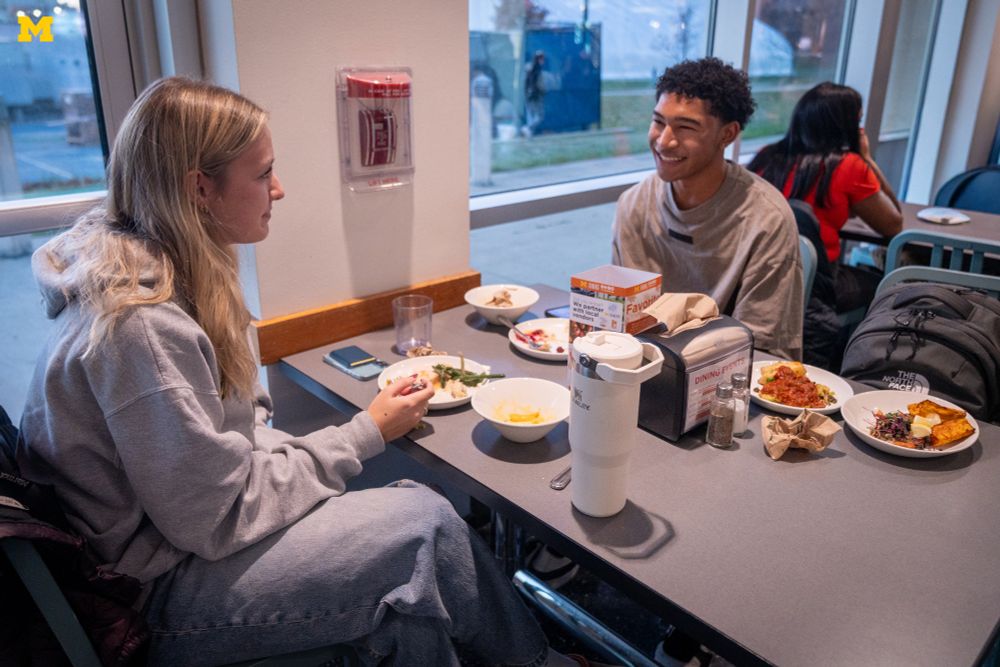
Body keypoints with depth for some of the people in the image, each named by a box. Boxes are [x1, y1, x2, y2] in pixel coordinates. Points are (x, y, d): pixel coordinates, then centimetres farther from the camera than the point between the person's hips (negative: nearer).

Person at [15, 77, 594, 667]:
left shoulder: (163, 269, 2)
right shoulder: (139, 325, -28)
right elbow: (219, 518, -22)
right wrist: (367, 434, -15)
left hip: (183, 527, 8)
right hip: (160, 592, -8)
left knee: (423, 509, -7)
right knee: (427, 528, -15)